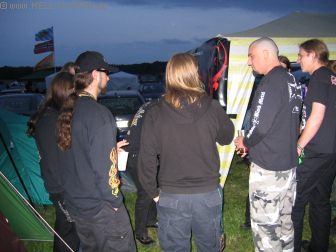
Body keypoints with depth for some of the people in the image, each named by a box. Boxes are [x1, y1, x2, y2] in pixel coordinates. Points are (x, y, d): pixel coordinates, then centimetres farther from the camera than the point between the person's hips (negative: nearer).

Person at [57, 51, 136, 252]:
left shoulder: (67, 111, 2)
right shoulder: (99, 113, -22)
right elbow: (104, 166, -23)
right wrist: (114, 200, -11)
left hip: (75, 203, 8)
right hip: (100, 206, -8)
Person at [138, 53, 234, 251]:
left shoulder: (155, 114, -11)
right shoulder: (212, 108, -11)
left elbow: (147, 158, -9)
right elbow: (227, 138, 7)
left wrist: (153, 192, 4)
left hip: (170, 197, 0)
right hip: (208, 193, 1)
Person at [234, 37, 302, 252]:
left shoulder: (271, 82, -17)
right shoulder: (291, 79, 11)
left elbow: (261, 125, -23)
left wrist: (245, 142, -3)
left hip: (268, 166, -9)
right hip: (289, 162, 9)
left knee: (264, 223, 3)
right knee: (285, 220, 20)